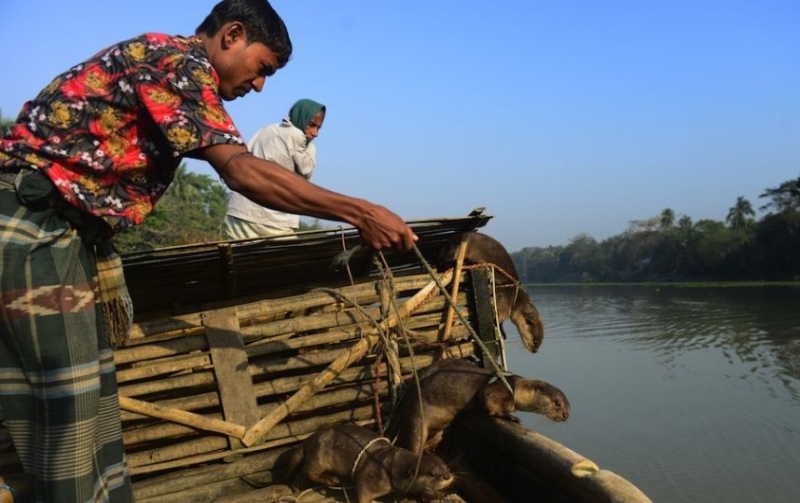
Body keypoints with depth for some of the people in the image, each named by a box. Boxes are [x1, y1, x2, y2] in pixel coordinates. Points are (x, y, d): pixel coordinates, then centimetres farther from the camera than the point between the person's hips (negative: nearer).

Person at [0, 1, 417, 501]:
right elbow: (243, 172, -22)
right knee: (67, 421, -8)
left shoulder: (163, 60, 20)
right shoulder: (181, 58, -11)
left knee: (91, 403, 11)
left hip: (59, 228, 10)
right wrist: (359, 212, -20)